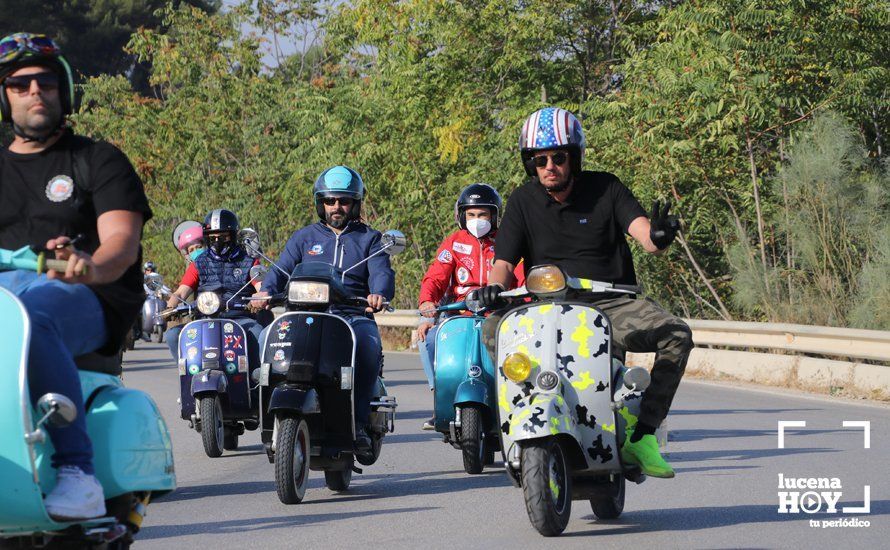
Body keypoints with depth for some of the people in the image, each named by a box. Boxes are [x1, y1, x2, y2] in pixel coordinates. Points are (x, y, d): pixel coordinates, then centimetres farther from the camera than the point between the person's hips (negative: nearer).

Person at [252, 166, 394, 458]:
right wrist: (266, 291, -19)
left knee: (368, 346, -36)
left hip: (355, 316, -1)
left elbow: (382, 272, -2)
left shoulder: (369, 238, 16)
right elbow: (282, 268, 4)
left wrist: (379, 294, -27)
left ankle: (358, 423, -27)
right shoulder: (304, 237, 19)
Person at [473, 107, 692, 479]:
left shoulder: (605, 189, 2)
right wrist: (494, 285, -24)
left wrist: (657, 236, -37)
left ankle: (641, 434, -21)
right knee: (493, 330, -29)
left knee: (676, 335, -26)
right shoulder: (522, 202, 5)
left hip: (611, 304, 0)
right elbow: (504, 260, 1)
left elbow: (642, 231, -11)